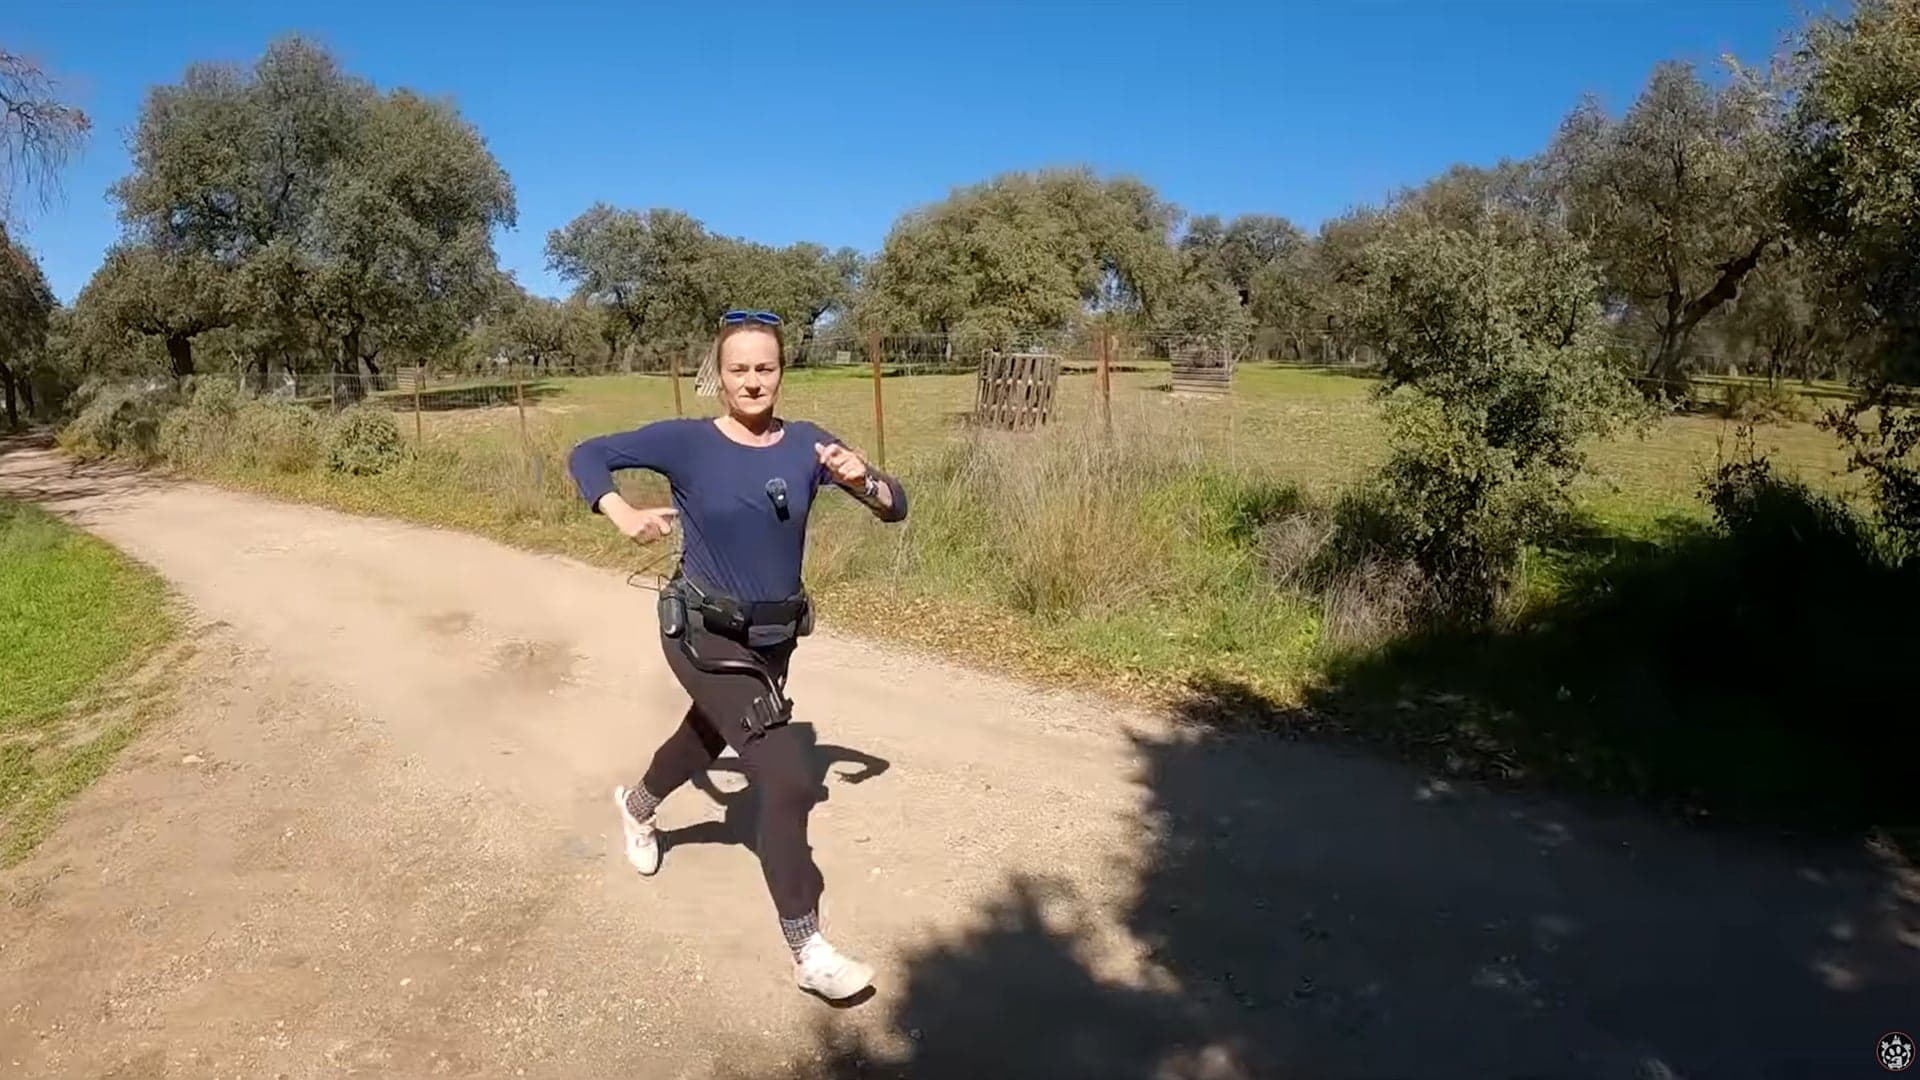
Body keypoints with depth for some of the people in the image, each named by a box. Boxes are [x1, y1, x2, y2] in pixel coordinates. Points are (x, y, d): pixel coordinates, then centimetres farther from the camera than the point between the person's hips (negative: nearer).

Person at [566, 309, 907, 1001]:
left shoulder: (806, 445, -6)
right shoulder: (687, 442, -13)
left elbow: (896, 509, -6)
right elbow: (586, 456, -3)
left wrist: (863, 481, -28)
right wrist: (622, 514, -21)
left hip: (774, 638, 5)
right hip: (706, 638, -5)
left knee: (707, 738, 31)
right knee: (787, 780, -15)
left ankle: (637, 805, 65)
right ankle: (808, 952, -1)